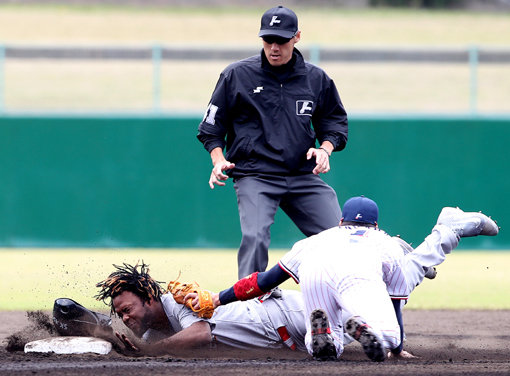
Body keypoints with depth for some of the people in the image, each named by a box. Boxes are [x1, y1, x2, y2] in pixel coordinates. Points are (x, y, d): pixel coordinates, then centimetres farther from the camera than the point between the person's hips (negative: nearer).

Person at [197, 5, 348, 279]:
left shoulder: (316, 79, 10)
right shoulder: (236, 75, 3)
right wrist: (218, 160, -7)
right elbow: (212, 126, 9)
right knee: (255, 238, -25)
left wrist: (325, 148, -1)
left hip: (304, 177, 3)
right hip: (254, 177, -3)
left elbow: (335, 123, 19)